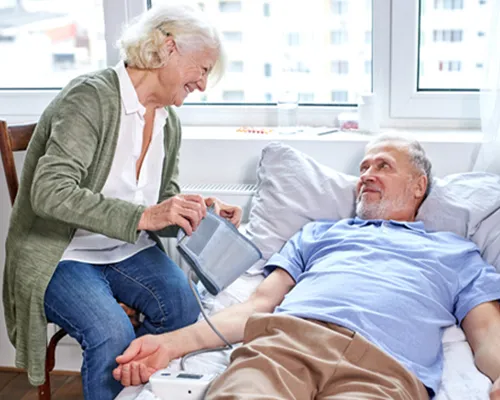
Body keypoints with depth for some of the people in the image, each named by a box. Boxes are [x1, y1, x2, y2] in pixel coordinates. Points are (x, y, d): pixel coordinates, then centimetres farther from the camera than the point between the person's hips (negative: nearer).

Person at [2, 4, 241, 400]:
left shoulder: (169, 123, 6)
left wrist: (197, 210, -9)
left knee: (185, 309, -19)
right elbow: (49, 193, -27)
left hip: (129, 251, 6)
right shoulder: (91, 97, -17)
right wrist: (143, 217, -34)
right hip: (63, 255, -6)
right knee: (112, 335, -29)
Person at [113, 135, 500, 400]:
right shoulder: (318, 233, 36)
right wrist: (172, 342, 9)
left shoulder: (456, 252, 31)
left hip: (383, 368, -1)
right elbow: (259, 305, 25)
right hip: (286, 338, 2)